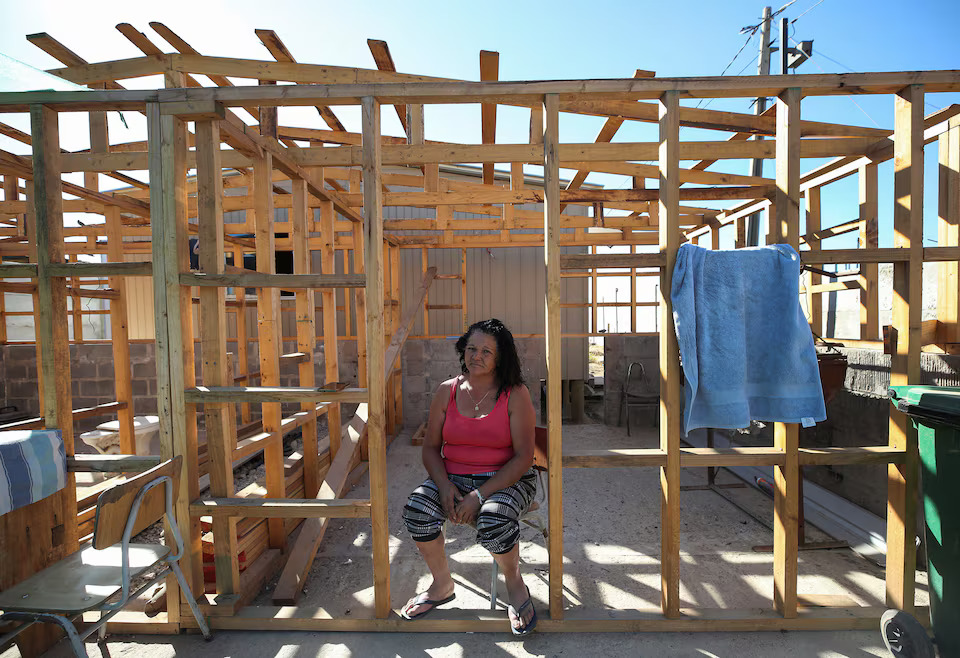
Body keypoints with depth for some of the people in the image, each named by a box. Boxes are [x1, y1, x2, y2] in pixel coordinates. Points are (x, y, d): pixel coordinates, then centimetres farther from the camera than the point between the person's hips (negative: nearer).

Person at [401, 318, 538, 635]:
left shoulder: (515, 395, -8)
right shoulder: (447, 391, 3)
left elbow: (523, 457, -12)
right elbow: (430, 447, 6)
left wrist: (480, 495, -21)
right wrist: (444, 485, -13)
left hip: (505, 479, -3)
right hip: (453, 476, 4)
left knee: (494, 521, -34)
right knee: (417, 508, -24)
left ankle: (514, 583, 3)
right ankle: (442, 585, 5)